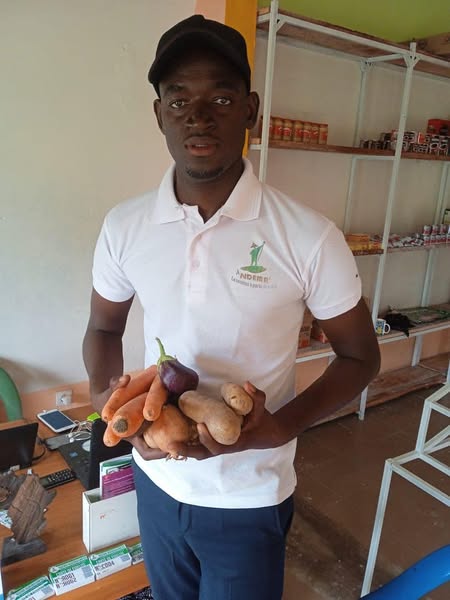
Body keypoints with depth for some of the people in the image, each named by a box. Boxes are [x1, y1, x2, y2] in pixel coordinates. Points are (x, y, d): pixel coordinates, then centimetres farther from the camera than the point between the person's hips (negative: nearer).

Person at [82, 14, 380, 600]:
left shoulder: (309, 237, -20)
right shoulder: (123, 227, -9)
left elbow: (359, 356, -8)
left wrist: (282, 427, -23)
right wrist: (104, 395, -14)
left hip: (251, 500, -3)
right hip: (156, 480, 4)